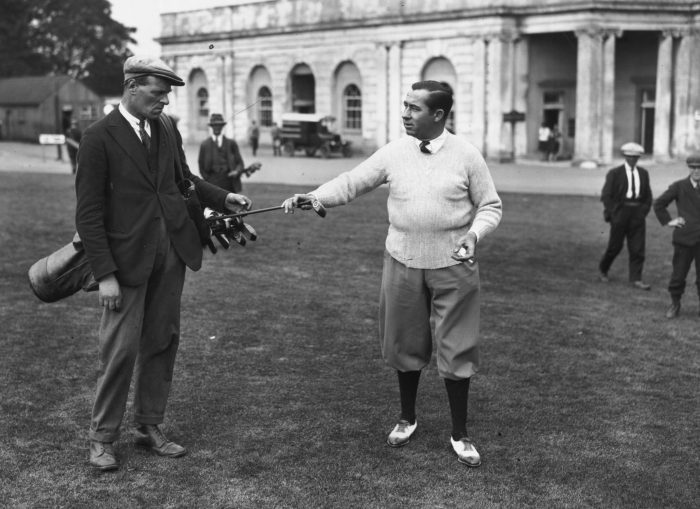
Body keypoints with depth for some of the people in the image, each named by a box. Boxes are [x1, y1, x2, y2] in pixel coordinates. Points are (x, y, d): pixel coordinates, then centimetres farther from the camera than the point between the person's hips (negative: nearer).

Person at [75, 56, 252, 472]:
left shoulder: (167, 129, 7)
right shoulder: (99, 138, -10)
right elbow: (89, 213, -12)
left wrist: (222, 198, 9)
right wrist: (105, 274, -16)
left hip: (172, 252, 6)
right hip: (127, 257, -6)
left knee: (162, 342, 11)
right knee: (121, 349, 0)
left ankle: (150, 427, 25)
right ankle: (103, 436, 15)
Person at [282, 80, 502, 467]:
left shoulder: (466, 155, -7)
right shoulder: (393, 153, -2)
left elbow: (490, 206, -1)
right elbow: (352, 182, -1)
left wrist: (475, 233, -19)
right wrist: (312, 198, -16)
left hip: (453, 265, -2)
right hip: (403, 262, 2)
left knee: (455, 348, 3)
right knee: (405, 344, 14)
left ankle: (459, 434, 18)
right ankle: (407, 418, 35)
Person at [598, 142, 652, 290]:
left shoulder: (643, 173, 11)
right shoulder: (615, 173, -2)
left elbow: (648, 196, 17)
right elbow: (606, 196, -4)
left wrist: (644, 211, 6)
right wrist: (613, 213, -9)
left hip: (638, 214, 3)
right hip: (620, 212, -3)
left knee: (638, 248, -2)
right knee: (615, 246, 3)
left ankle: (636, 279, 1)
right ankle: (602, 269, 26)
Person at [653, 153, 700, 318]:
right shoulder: (679, 186, 0)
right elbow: (659, 204, 6)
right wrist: (667, 221, 2)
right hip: (684, 238, 0)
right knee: (678, 273, 6)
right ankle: (675, 303, 23)